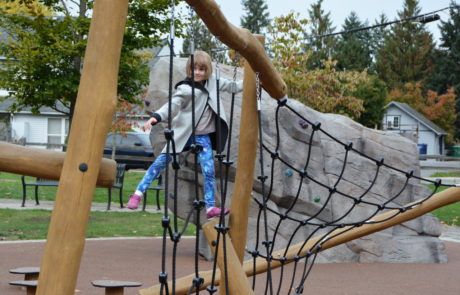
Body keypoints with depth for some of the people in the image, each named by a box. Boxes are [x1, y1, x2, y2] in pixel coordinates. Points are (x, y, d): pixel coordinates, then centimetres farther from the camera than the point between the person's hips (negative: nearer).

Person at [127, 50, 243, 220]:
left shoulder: (212, 83, 3)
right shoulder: (185, 89, -16)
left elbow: (231, 86, 16)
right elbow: (173, 105, -27)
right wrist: (157, 117, -43)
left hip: (203, 136, 4)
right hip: (183, 134, -4)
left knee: (209, 171, -6)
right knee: (161, 163, 2)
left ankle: (210, 208, -1)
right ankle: (138, 194, 10)